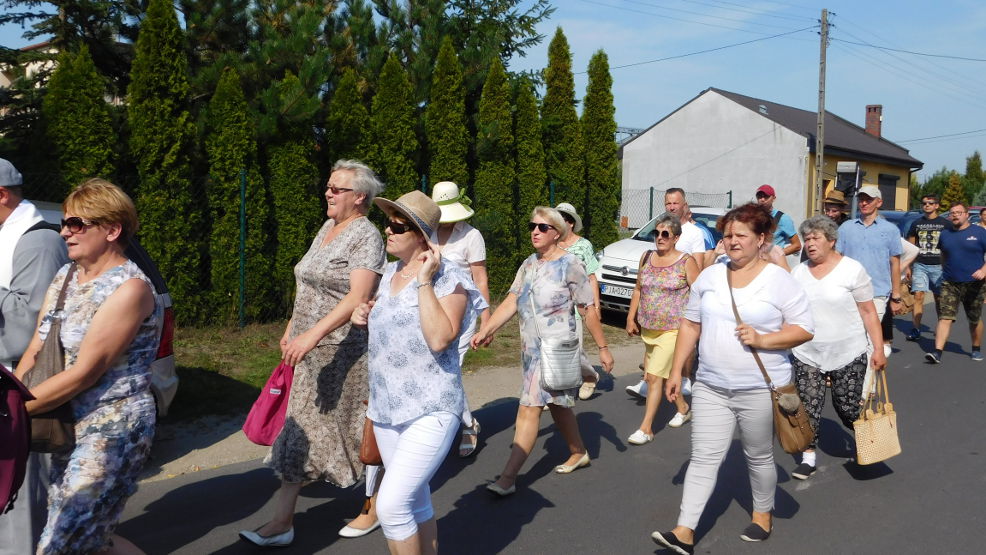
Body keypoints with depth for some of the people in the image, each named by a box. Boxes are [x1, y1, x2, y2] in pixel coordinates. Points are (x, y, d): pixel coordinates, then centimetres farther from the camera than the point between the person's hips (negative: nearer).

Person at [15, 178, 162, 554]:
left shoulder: (130, 288, -17)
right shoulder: (65, 277, 9)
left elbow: (83, 373, -20)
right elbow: (34, 352, 5)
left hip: (112, 434, -8)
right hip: (69, 429, 8)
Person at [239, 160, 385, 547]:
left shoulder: (366, 236, -14)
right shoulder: (327, 228, 12)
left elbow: (358, 296, -27)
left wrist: (314, 334, -35)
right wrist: (292, 328, 19)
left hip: (342, 351, -9)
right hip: (308, 347, 9)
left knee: (355, 429, 3)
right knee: (298, 428, 11)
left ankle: (377, 507, 25)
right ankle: (282, 522, 22)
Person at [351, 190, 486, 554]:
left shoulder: (448, 279, -13)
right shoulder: (390, 272, 9)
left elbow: (439, 339, -26)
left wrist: (425, 279, -23)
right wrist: (366, 316, 4)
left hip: (431, 411, -7)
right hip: (386, 408, 8)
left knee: (391, 504, -14)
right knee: (415, 504, 17)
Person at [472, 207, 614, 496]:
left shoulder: (569, 265, -10)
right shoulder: (529, 264, 9)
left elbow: (588, 311, -7)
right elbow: (510, 302, 3)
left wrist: (603, 348, -5)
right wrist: (485, 330, -8)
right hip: (531, 348, 7)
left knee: (529, 408, -10)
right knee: (557, 405, 19)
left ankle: (508, 477, -7)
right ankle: (579, 453, 39)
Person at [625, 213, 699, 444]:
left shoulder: (686, 262, -8)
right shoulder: (647, 258, 7)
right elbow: (638, 289, 14)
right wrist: (631, 318, 12)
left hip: (673, 329, -6)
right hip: (648, 328, 6)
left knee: (655, 375, -11)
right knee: (664, 373, 17)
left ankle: (646, 428, -4)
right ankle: (683, 408, 41)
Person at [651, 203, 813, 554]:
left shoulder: (779, 280, -7)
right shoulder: (709, 277, 6)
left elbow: (805, 329, -7)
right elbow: (690, 325, 9)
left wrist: (762, 339, -21)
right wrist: (677, 370, 6)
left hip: (760, 390, -3)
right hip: (710, 388, 3)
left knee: (759, 458, 15)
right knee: (703, 459, 1)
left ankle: (763, 515, 38)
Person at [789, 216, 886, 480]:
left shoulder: (852, 269, -5)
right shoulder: (798, 272, 6)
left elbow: (868, 312, -4)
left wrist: (878, 348, -8)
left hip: (847, 354, -3)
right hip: (807, 354, 3)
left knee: (848, 407, 6)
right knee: (808, 407, 0)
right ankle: (809, 457, 13)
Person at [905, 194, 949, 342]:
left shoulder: (946, 224, 5)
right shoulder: (916, 224, 10)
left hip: (939, 266, -1)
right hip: (920, 265, 1)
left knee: (939, 298, 5)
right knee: (918, 296, -8)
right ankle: (916, 329, -8)